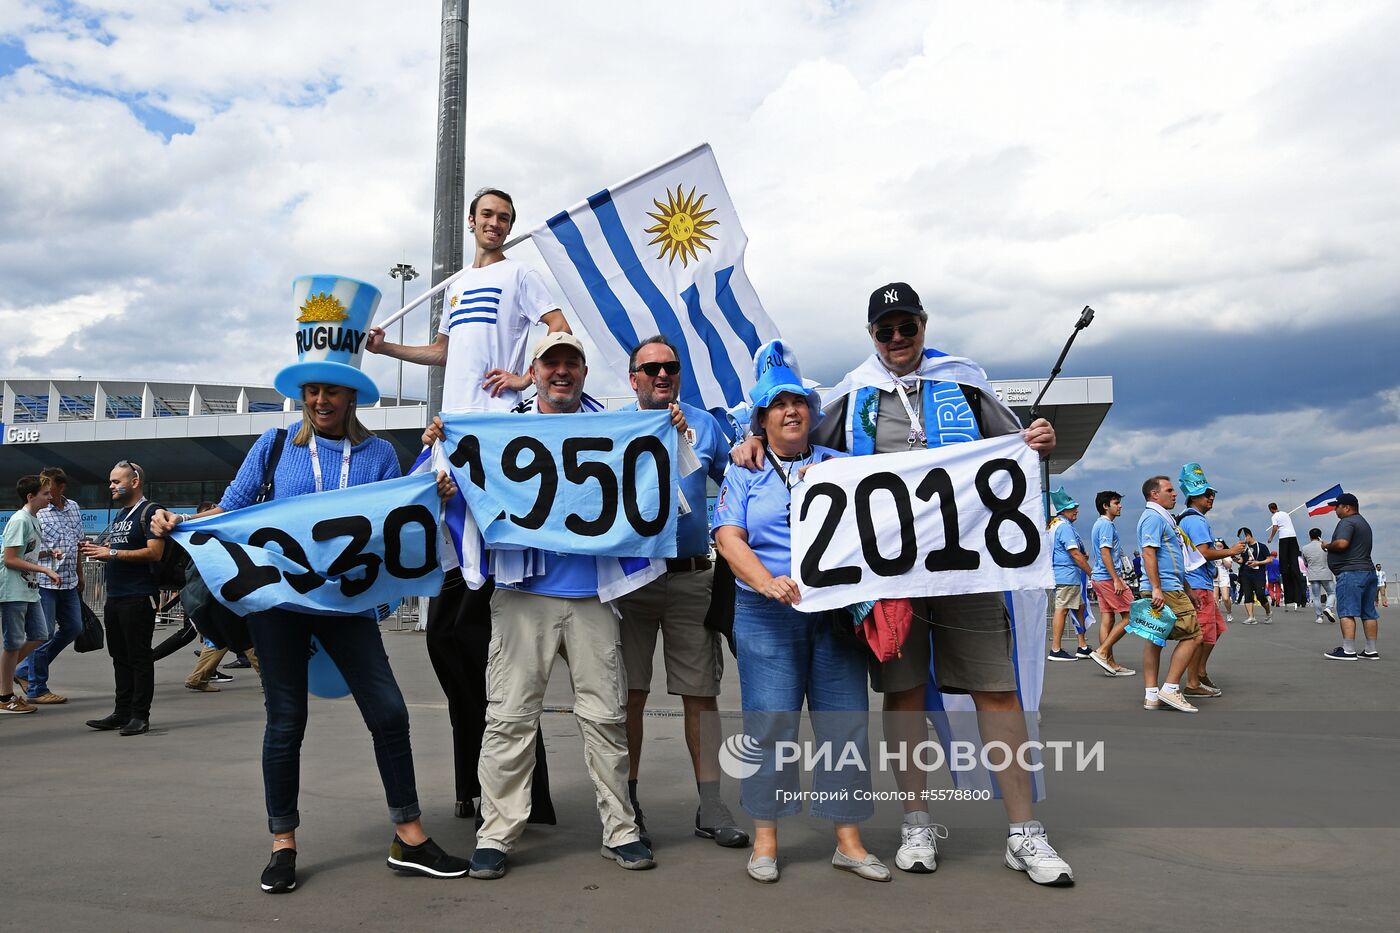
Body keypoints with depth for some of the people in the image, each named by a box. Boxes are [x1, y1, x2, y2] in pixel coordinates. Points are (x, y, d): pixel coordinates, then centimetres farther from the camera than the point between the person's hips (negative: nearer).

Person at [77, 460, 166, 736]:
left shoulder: (150, 511, -8)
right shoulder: (120, 514, 20)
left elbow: (154, 552, -18)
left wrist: (111, 552, -18)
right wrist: (96, 550, 7)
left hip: (139, 597, -9)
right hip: (114, 597, 9)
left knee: (139, 657, -4)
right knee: (120, 657, 12)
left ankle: (140, 716, 0)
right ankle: (122, 713, 18)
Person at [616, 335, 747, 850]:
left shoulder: (704, 424, 12)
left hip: (690, 575, 1)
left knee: (700, 691, 3)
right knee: (630, 692, 3)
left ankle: (710, 806, 13)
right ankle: (626, 804, 17)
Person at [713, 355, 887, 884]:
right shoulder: (744, 473, 9)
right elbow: (729, 538, -3)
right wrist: (769, 583, -19)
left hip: (837, 610, 2)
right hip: (766, 616, -1)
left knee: (846, 722, 2)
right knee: (769, 725, -3)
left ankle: (849, 840, 13)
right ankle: (765, 840, 10)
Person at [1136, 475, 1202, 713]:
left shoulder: (1163, 517, 23)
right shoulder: (1153, 517, -10)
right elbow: (1148, 553, -20)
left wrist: (1187, 590, 27)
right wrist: (1156, 588, -26)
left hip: (1163, 589, 10)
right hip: (1166, 589, -10)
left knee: (1155, 639, 7)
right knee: (1192, 636, -8)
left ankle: (1152, 695, 8)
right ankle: (1170, 689, -8)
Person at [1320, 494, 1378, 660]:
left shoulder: (1347, 522, -10)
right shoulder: (1363, 522, 23)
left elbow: (1341, 543, -24)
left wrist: (1327, 546, -6)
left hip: (1350, 572, -10)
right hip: (1368, 570, 10)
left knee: (1346, 612, -11)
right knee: (1369, 613, 9)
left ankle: (1348, 650, -16)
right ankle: (1371, 651, 11)